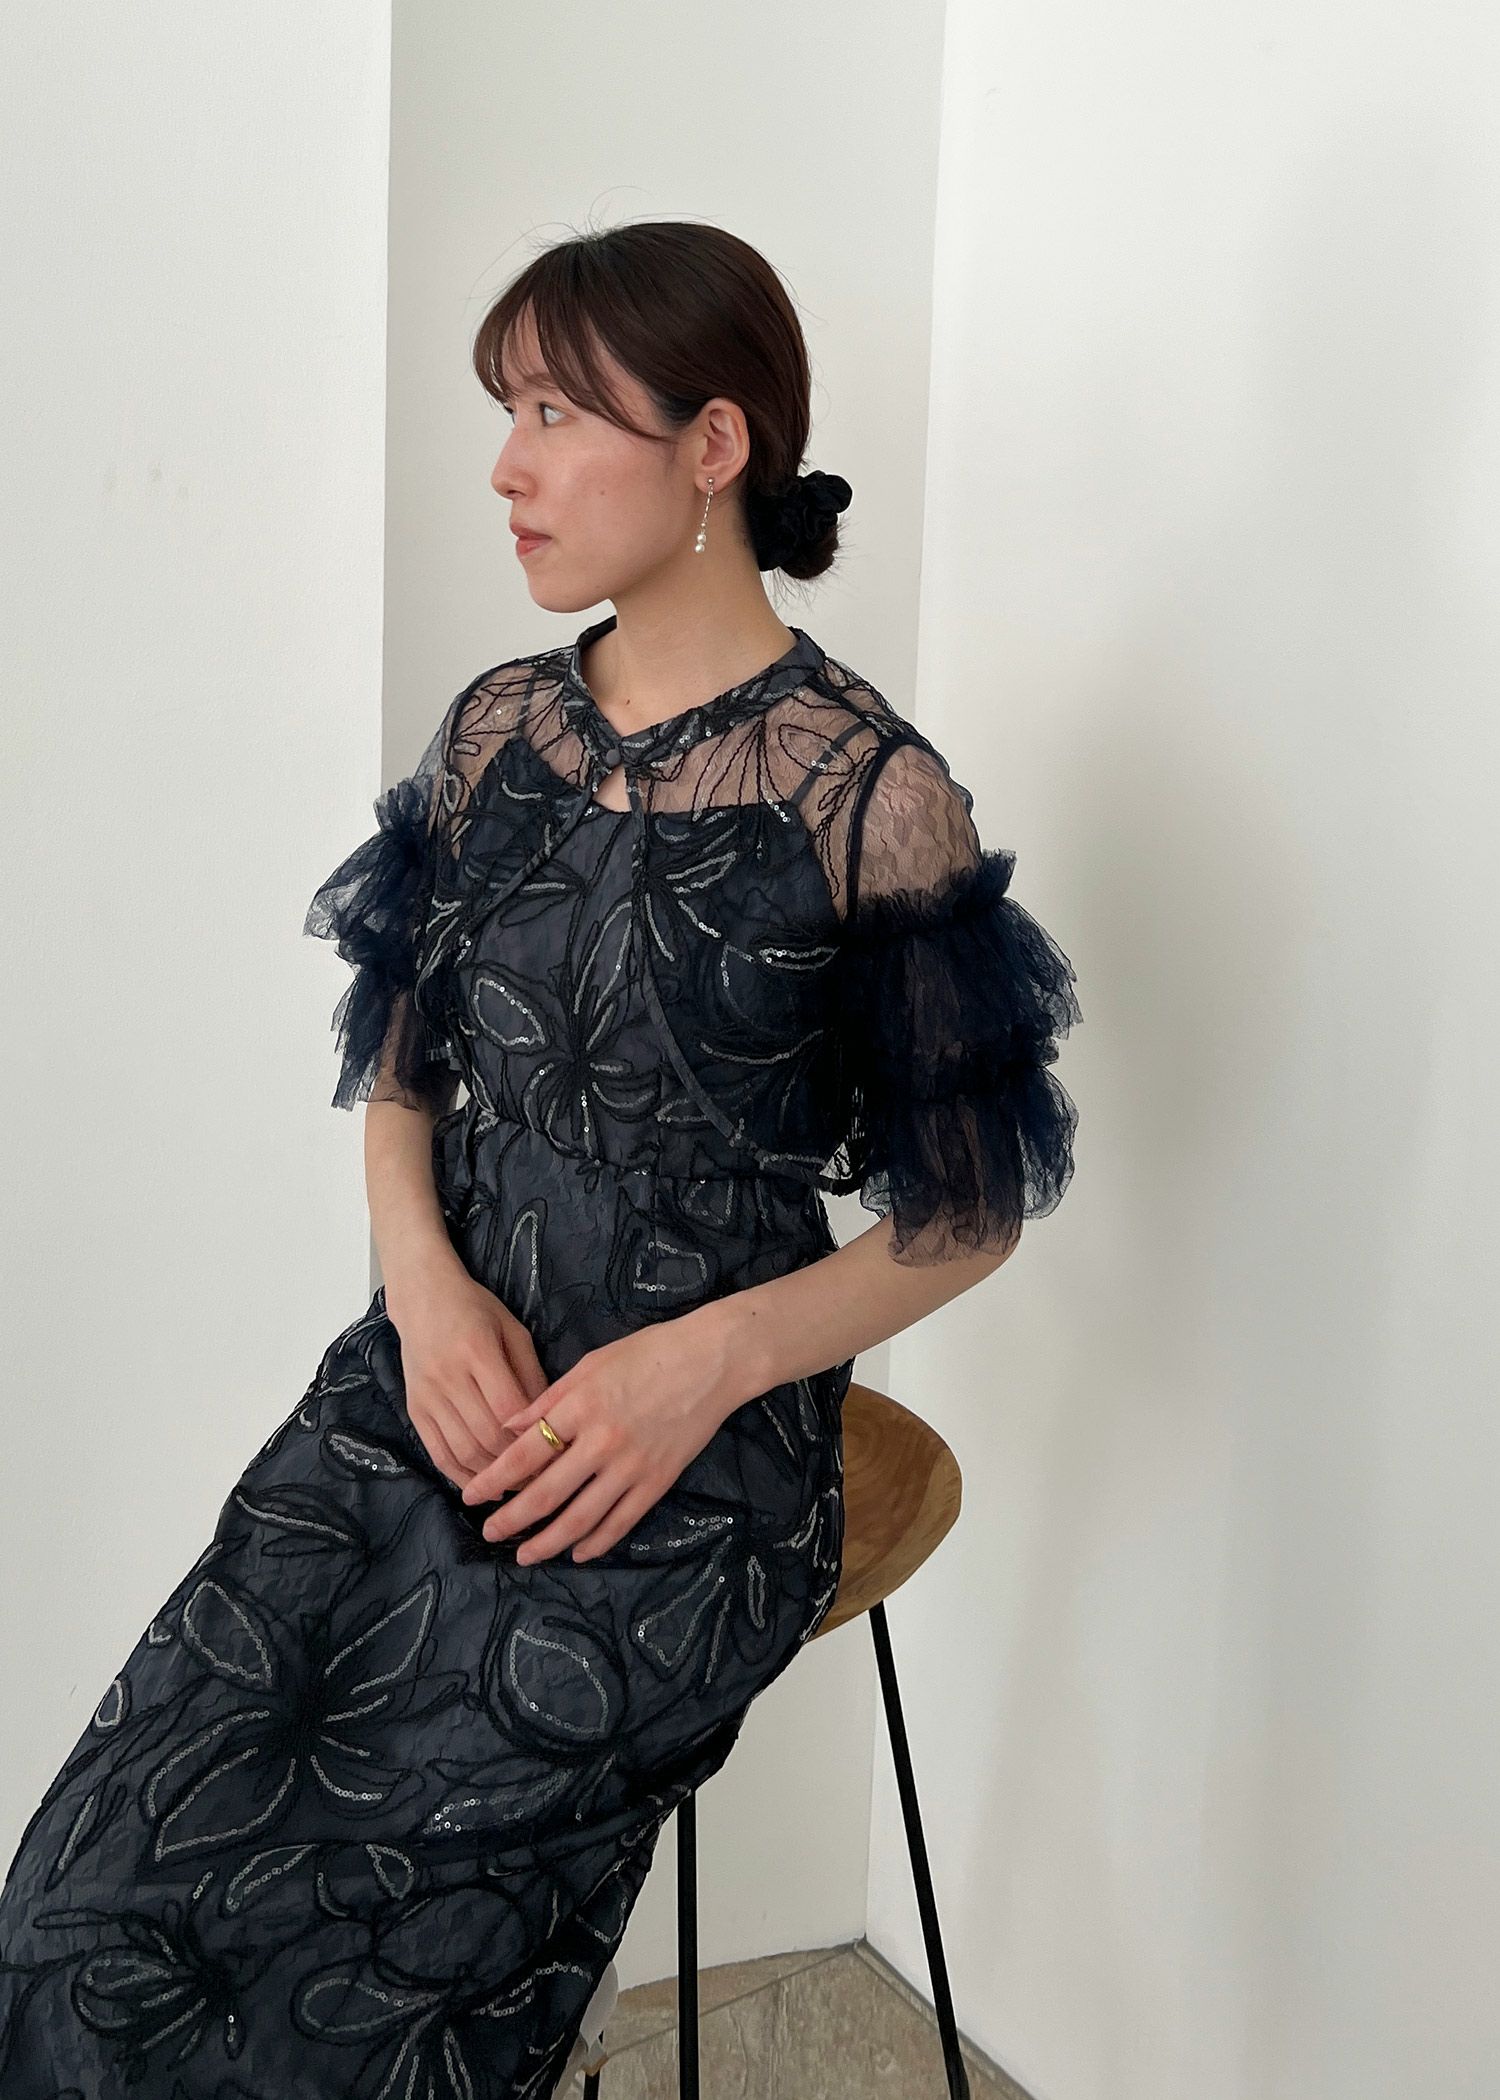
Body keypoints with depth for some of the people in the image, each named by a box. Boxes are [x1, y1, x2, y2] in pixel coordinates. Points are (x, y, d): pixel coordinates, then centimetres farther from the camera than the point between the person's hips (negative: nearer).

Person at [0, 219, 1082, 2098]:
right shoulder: (498, 727, 9)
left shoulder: (871, 794, -8)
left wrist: (712, 1357, -16)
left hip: (694, 1475, -5)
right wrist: (425, 1276, -5)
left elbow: (969, 1209, -3)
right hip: (430, 1390, 5)